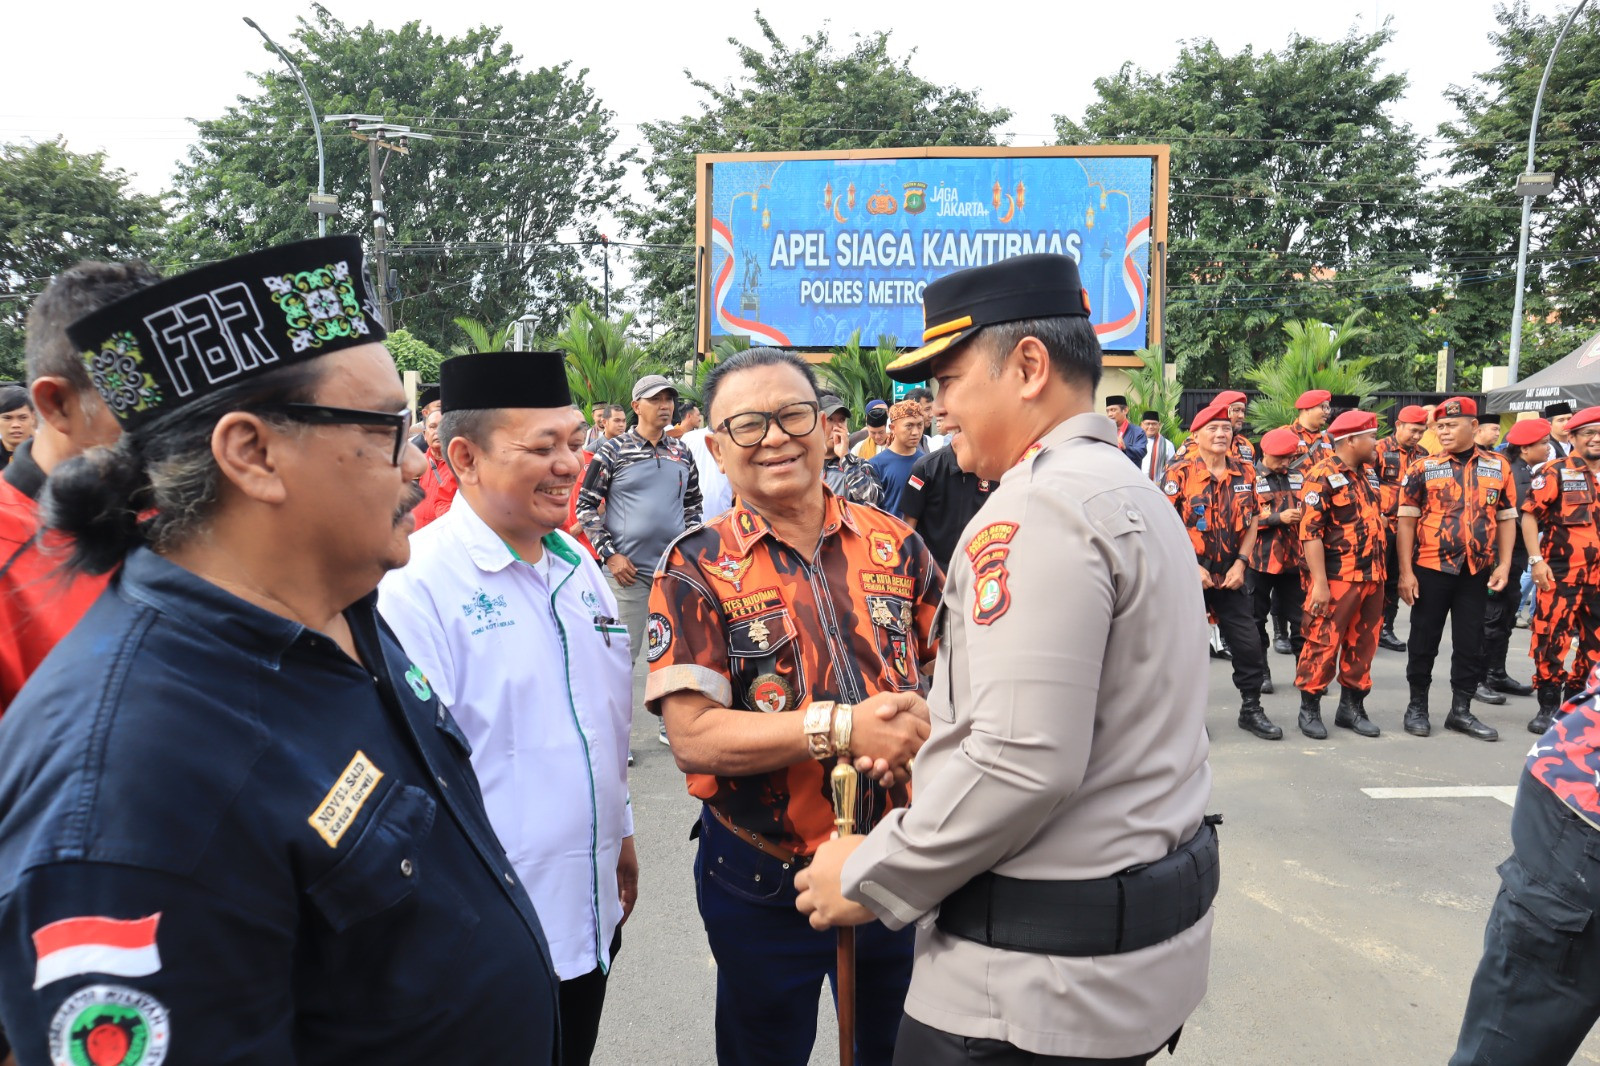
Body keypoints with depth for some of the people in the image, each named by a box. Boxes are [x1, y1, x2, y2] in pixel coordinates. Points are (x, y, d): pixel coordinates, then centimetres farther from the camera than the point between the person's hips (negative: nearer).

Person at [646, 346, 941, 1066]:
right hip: (763, 887, -2)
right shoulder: (696, 568, -11)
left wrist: (922, 723, -20)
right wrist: (843, 727, -29)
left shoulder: (893, 544, -2)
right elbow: (692, 738, -19)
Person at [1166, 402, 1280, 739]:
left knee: (1249, 643, 6)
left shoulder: (1245, 473, 5)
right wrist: (1192, 567, -15)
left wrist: (1240, 564, -2)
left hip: (1230, 575, 4)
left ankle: (1251, 708, 23)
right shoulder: (1179, 474, -9)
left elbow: (1251, 523, 9)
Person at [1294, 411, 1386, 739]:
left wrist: (1380, 572, 18)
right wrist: (1319, 583, -21)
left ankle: (1351, 706, 24)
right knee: (1324, 644, -2)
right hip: (1336, 577, -8)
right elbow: (1310, 532, -17)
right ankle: (1309, 709, 10)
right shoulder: (1322, 475, -12)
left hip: (1372, 577, 8)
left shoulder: (1368, 473, 13)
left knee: (1363, 644, 13)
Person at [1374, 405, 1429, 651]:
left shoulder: (1422, 455, 10)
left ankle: (1386, 629, 18)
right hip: (1381, 526, -6)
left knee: (1395, 580, 10)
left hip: (1407, 528, 6)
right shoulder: (1379, 450, -7)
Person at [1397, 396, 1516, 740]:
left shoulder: (1498, 466, 4)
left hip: (1477, 571, 2)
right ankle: (1417, 706, 19)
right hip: (1431, 569, -2)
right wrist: (1406, 571, -9)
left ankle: (1461, 711, 20)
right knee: (1424, 640, 6)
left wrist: (1504, 564, -2)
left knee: (1470, 642, 9)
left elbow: (1506, 518, 8)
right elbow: (1407, 519, -4)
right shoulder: (1423, 468, -3)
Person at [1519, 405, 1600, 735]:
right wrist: (1536, 560, -15)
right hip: (1561, 572, -5)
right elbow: (1529, 514, -8)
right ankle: (1548, 706, 7)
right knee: (1552, 640, -2)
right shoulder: (1556, 472, -5)